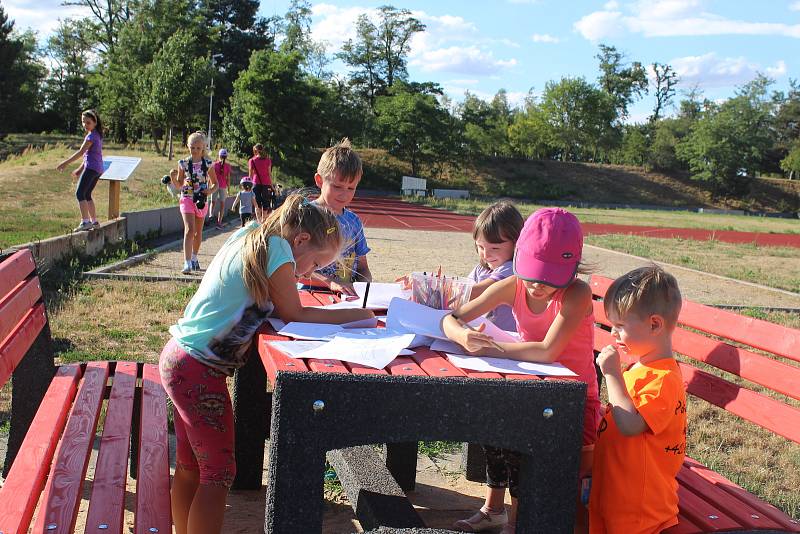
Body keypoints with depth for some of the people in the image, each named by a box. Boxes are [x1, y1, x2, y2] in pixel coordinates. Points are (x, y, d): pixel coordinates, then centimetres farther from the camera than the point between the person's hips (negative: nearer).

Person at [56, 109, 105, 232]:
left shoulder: (91, 136, -12)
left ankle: (85, 222, -17)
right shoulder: (97, 135, 16)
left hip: (91, 167, -10)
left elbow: (81, 152, -15)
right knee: (86, 195, 17)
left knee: (80, 193, -10)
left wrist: (65, 163, -12)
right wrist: (80, 169, 25)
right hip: (98, 169, 10)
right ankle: (94, 221, 19)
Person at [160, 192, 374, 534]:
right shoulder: (277, 248, -16)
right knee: (219, 472, -2)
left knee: (190, 467, 18)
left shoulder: (249, 236, 10)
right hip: (200, 370, -10)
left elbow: (274, 306, 16)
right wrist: (355, 315, -4)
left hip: (178, 357, 10)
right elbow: (295, 316, -10)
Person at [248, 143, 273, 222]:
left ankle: (259, 221, -7)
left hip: (256, 183, 0)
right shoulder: (268, 160, 2)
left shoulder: (252, 161, 0)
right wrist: (271, 185, 8)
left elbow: (250, 175, 1)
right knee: (265, 204, 10)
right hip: (266, 183, 1)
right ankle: (263, 220, 12)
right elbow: (269, 174, 2)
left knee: (257, 204, 4)